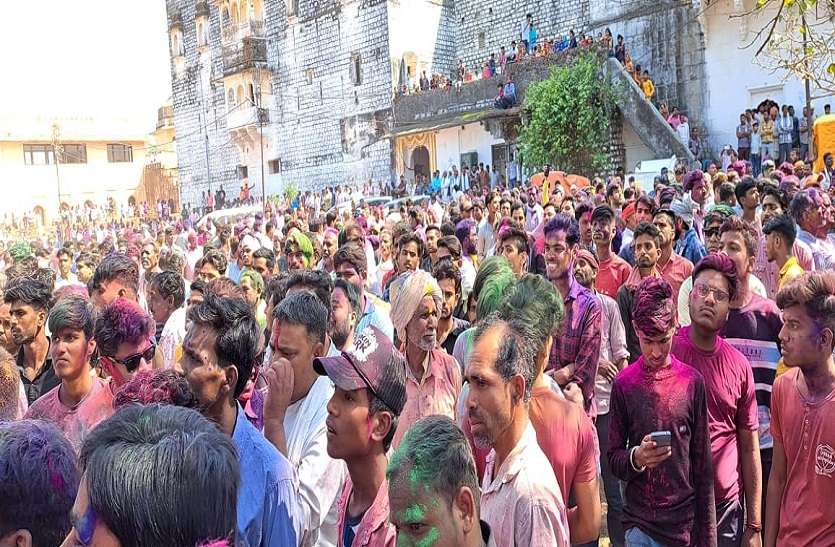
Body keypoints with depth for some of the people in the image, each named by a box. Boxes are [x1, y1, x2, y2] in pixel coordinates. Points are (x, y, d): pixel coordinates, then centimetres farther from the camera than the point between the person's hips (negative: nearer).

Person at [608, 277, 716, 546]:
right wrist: (635, 458, -18)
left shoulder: (692, 382, -1)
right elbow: (613, 460, 3)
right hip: (640, 525, -1)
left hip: (686, 524, 1)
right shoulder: (624, 383, -2)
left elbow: (702, 466, 2)